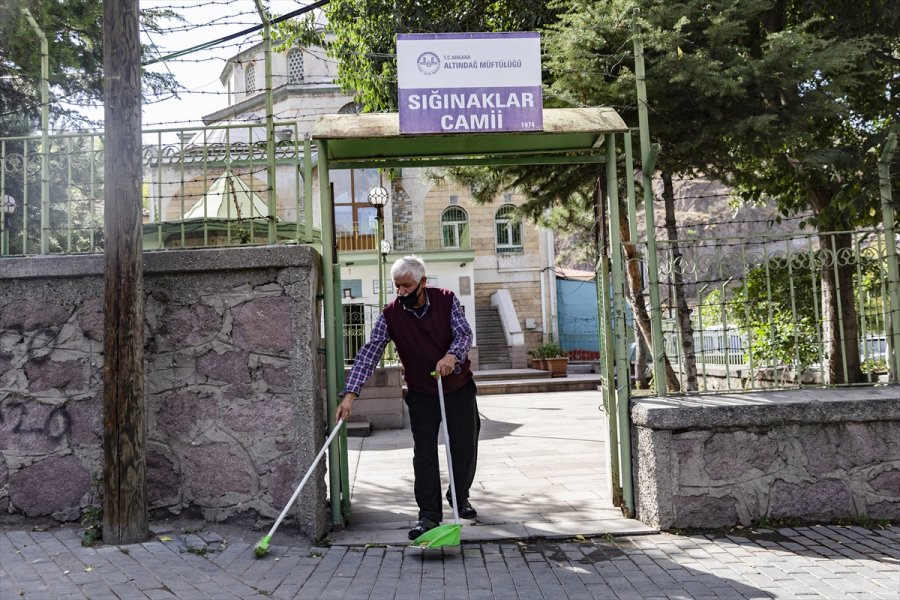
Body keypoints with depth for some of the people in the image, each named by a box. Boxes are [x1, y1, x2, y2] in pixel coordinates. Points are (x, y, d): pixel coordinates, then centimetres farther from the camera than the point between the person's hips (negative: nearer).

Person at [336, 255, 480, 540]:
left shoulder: (447, 300, -9)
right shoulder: (390, 315, -12)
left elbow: (464, 333, -15)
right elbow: (369, 352, -19)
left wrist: (453, 355, -39)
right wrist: (350, 393, -29)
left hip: (459, 388, 1)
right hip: (421, 394, -1)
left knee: (465, 447, 10)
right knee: (424, 453, -5)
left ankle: (460, 498, 34)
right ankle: (429, 514, 4)